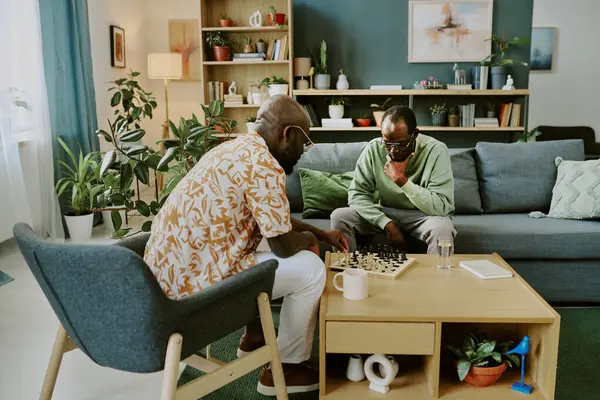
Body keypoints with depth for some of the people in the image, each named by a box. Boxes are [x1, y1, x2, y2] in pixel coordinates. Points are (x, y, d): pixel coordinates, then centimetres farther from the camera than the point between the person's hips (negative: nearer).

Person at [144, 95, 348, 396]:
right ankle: (286, 368, 13)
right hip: (193, 279, -10)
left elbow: (274, 219, 26)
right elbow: (284, 245, -13)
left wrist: (321, 233, 27)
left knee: (262, 251, 32)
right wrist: (308, 238, 9)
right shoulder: (265, 165, -17)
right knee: (310, 268, -1)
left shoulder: (237, 149, 13)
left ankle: (255, 335, 40)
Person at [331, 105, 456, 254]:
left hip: (424, 215, -2)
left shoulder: (436, 150, -20)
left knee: (441, 228, -36)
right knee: (339, 217, -18)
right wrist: (387, 224, -25)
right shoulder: (374, 148, -11)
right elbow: (357, 194, -12)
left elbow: (442, 207, -26)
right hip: (386, 213, 3)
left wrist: (402, 180, -31)